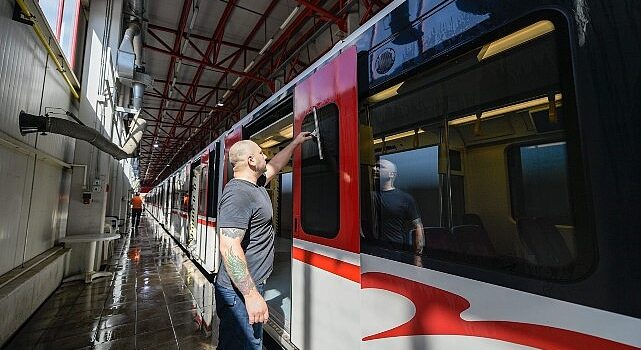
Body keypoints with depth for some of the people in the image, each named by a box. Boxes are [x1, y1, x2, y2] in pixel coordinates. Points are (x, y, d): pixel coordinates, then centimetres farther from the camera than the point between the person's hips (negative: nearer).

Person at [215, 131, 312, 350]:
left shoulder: (254, 185, 8)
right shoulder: (238, 193, -23)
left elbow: (275, 166, 26)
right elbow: (229, 248, -29)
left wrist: (295, 142, 32)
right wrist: (251, 295, -28)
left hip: (250, 285, 10)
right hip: (241, 292, -10)